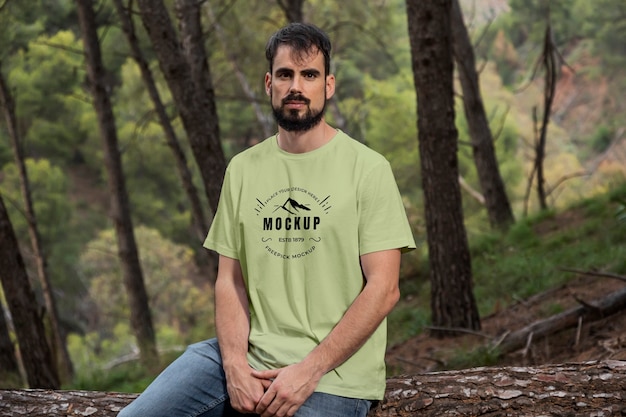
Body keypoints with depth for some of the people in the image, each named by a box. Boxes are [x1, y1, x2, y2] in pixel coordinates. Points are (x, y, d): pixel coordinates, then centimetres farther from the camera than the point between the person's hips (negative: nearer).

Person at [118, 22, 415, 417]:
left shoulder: (368, 168, -4)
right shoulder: (242, 170, 11)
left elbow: (383, 288, -9)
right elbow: (231, 280, 8)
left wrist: (309, 370, -15)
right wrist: (235, 365, -8)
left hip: (332, 375, -4)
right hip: (249, 357, 4)